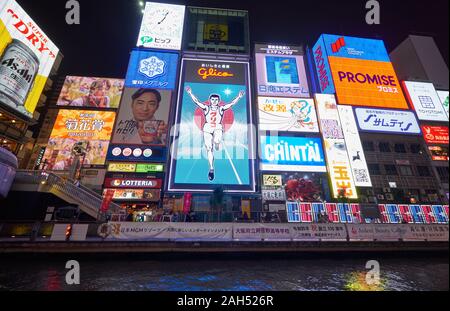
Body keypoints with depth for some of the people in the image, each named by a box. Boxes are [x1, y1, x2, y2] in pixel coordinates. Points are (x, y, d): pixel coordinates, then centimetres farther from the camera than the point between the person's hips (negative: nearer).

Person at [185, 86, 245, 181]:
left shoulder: (221, 109, 8)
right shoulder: (206, 108, 9)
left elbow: (232, 103, 1)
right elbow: (196, 101, 2)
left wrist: (239, 97, -9)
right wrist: (190, 93, -8)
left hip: (218, 128, -1)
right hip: (207, 128, 1)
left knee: (216, 141, -35)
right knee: (209, 149, -1)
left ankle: (217, 143, 6)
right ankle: (211, 169, 9)